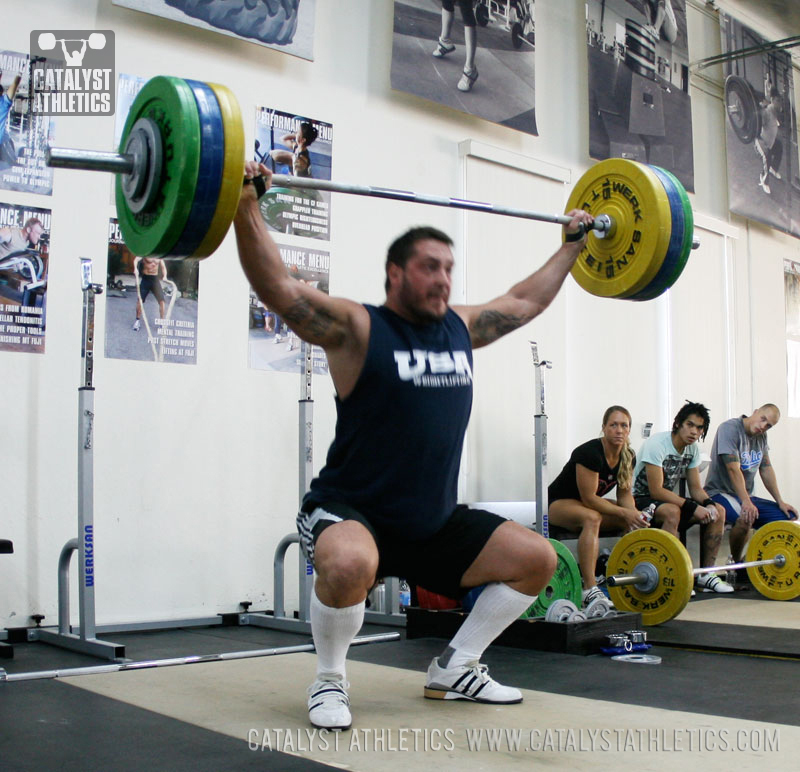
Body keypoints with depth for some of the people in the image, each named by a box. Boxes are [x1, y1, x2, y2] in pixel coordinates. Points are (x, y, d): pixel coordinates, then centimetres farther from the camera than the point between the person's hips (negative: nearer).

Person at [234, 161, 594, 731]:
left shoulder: (462, 328, 6)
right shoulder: (358, 329, -12)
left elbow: (527, 299, 22)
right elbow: (277, 286, -22)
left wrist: (573, 245, 27)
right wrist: (246, 208, -30)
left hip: (436, 521, 7)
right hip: (351, 513, -7)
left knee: (537, 558, 3)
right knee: (350, 565, -39)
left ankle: (454, 669, 19)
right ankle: (329, 682, -8)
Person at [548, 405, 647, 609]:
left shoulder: (628, 457, -6)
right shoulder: (590, 453, -28)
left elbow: (624, 493, 1)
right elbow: (589, 498, -27)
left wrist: (633, 512, -20)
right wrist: (624, 512, -27)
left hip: (588, 503, 8)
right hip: (558, 504, -8)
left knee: (638, 521, -10)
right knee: (592, 518, -39)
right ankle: (589, 591, -45)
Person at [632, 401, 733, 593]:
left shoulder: (692, 449, 3)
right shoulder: (657, 444, -22)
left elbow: (695, 488, 5)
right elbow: (656, 491, -27)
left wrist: (709, 504, -17)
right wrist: (693, 507, -30)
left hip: (667, 498, 8)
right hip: (641, 500, -8)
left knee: (718, 511, -7)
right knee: (672, 512, -39)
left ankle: (705, 574, -3)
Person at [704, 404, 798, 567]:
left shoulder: (761, 436, 10)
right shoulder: (730, 428, -16)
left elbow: (766, 469, 13)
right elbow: (733, 469, -25)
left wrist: (780, 502, 5)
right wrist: (746, 502, -33)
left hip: (746, 495, 9)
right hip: (720, 493, -9)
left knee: (787, 516, -4)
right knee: (746, 517, -37)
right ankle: (736, 564, -13)